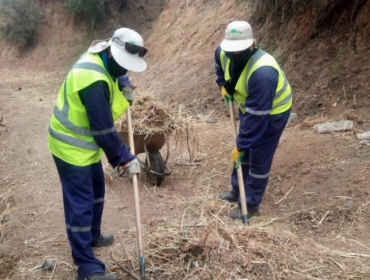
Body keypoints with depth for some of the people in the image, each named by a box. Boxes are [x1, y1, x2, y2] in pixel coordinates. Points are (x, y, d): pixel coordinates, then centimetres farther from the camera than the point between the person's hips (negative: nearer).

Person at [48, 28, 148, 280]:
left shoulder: (100, 62, 1)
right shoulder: (94, 79, -31)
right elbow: (103, 129, -26)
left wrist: (123, 92, 3)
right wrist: (125, 158, -17)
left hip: (84, 143, 10)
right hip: (72, 147, -10)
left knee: (96, 190, 23)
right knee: (80, 204, -3)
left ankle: (92, 236, 44)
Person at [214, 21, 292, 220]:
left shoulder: (262, 73, -41)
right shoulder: (224, 53, -17)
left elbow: (256, 115, -36)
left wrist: (241, 145, -30)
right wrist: (223, 85, 1)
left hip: (272, 112, -8)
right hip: (249, 106, 8)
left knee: (259, 159, -1)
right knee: (245, 152, 19)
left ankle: (251, 205, 14)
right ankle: (238, 191, 36)